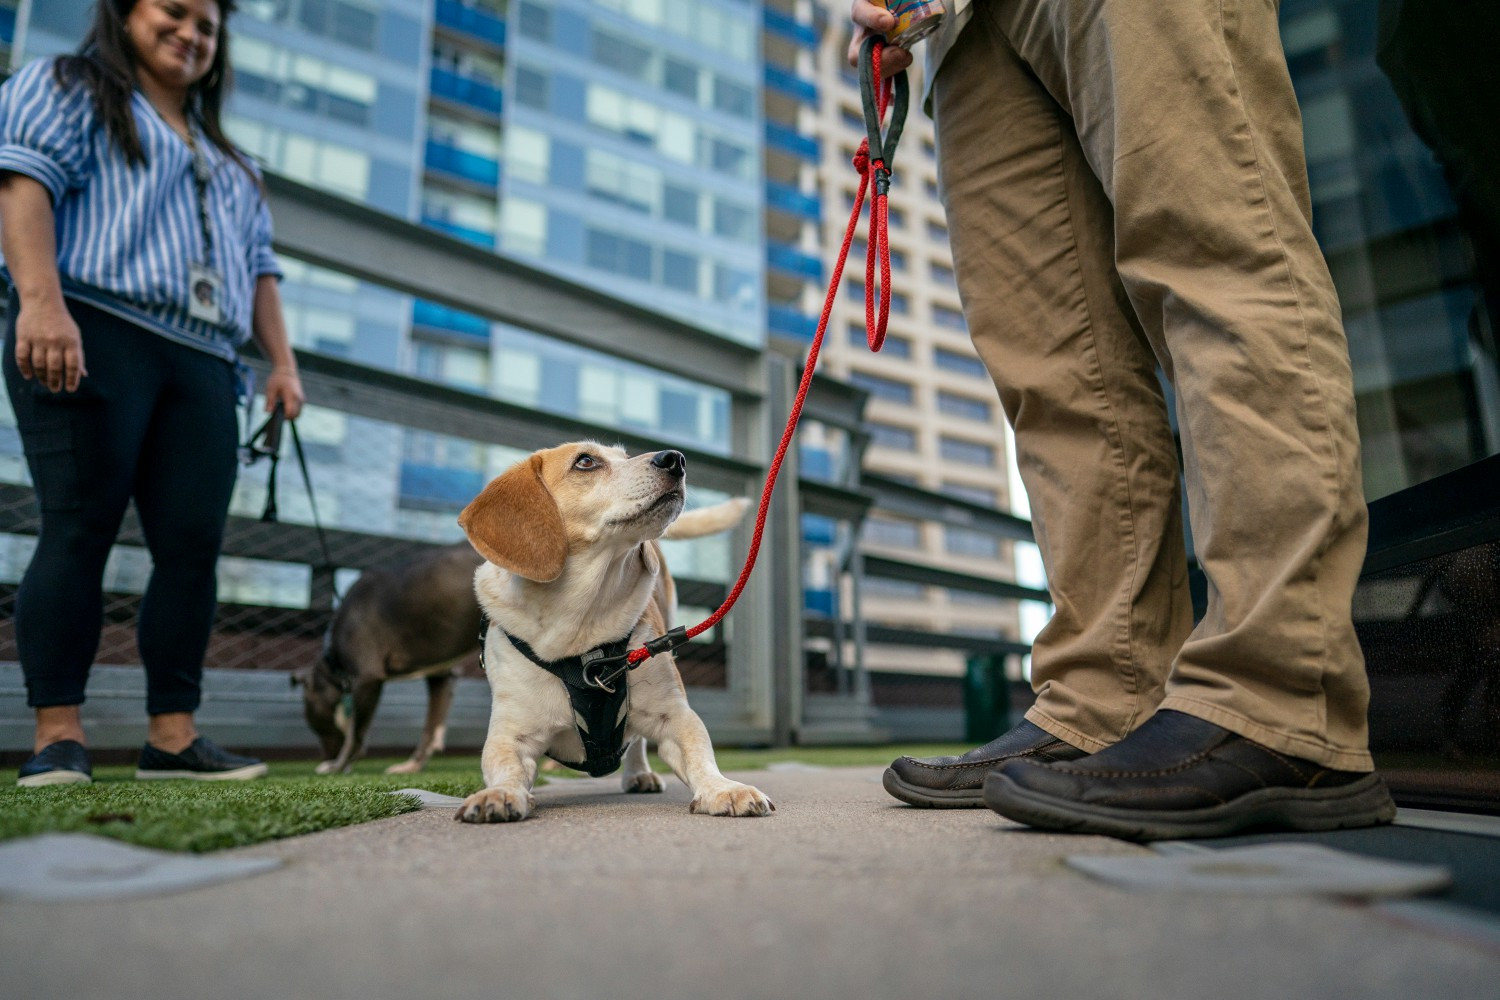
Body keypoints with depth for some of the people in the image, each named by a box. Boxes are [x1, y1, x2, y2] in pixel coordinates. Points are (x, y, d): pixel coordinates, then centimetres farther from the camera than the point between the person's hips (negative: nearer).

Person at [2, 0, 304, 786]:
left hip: (201, 367, 5)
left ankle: (172, 735, -3)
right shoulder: (64, 88, 14)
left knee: (193, 544, -5)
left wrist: (281, 359, 13)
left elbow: (257, 266, 27)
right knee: (80, 528, -11)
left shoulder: (224, 156, 32)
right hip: (91, 335, -5)